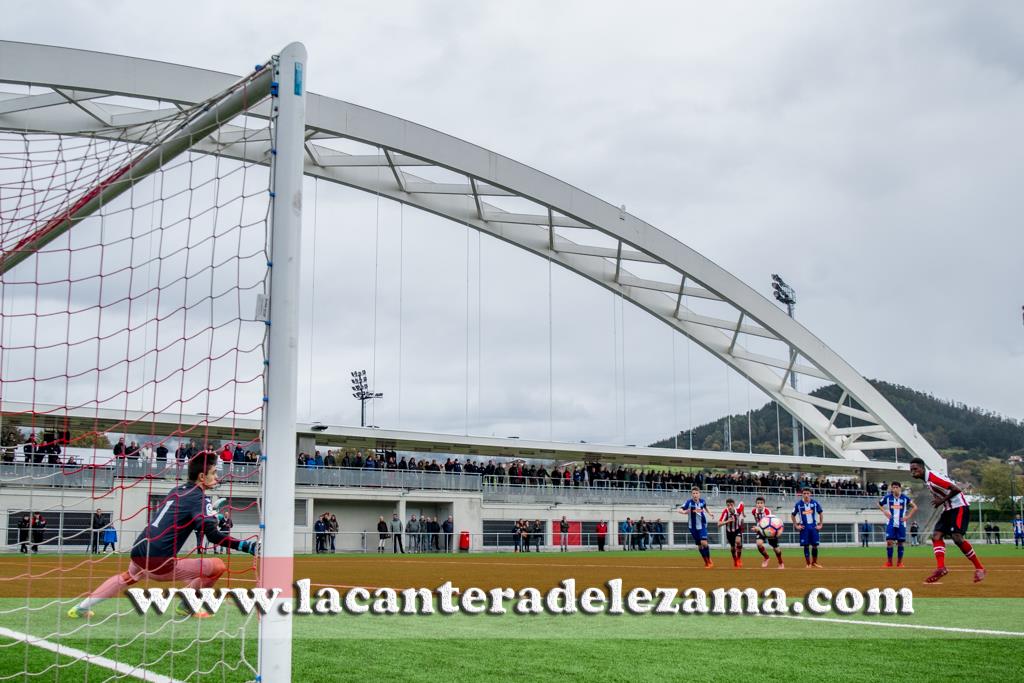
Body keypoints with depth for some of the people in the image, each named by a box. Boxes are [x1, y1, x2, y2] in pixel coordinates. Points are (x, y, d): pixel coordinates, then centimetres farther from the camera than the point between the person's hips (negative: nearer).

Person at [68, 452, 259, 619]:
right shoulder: (200, 498, -9)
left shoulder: (177, 491, 15)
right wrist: (247, 546, -25)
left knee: (130, 576, 40)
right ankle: (186, 606, 6)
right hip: (160, 563, -9)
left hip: (138, 553, 9)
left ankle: (82, 607, 34)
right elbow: (212, 535, -21)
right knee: (217, 566, -6)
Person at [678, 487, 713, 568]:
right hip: (693, 527, 0)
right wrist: (684, 512, -48)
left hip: (702, 525, 0)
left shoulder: (702, 501, -7)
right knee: (699, 545, 8)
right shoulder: (689, 502, -16)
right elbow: (680, 510, -29)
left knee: (704, 542, -17)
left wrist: (709, 512, 4)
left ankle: (709, 561, 1)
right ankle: (706, 562, 25)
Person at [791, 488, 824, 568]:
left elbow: (821, 513, 10)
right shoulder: (798, 504, -4)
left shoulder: (815, 503, -1)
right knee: (806, 546, -2)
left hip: (814, 526, 1)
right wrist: (796, 525, -2)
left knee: (815, 545, 2)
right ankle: (808, 564, 6)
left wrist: (821, 524, 4)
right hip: (804, 527, -1)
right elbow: (793, 515, 6)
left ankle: (814, 562, 17)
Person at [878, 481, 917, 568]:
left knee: (900, 543, 3)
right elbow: (879, 504, 14)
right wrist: (884, 511, -2)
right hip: (891, 523, 0)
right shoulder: (887, 497, 0)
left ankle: (899, 562, 15)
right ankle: (889, 562, 0)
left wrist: (908, 516, -5)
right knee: (889, 541, -9)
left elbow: (915, 507, 3)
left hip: (901, 523, 0)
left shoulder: (905, 497, -2)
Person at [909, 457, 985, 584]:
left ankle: (979, 568, -10)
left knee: (957, 537, -21)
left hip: (959, 507, -10)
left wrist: (942, 500, -16)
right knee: (936, 535, -5)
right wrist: (939, 501, 5)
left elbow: (956, 489, -23)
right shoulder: (927, 480, 12)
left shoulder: (933, 477, -18)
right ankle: (940, 568, -16)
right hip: (948, 509, 10)